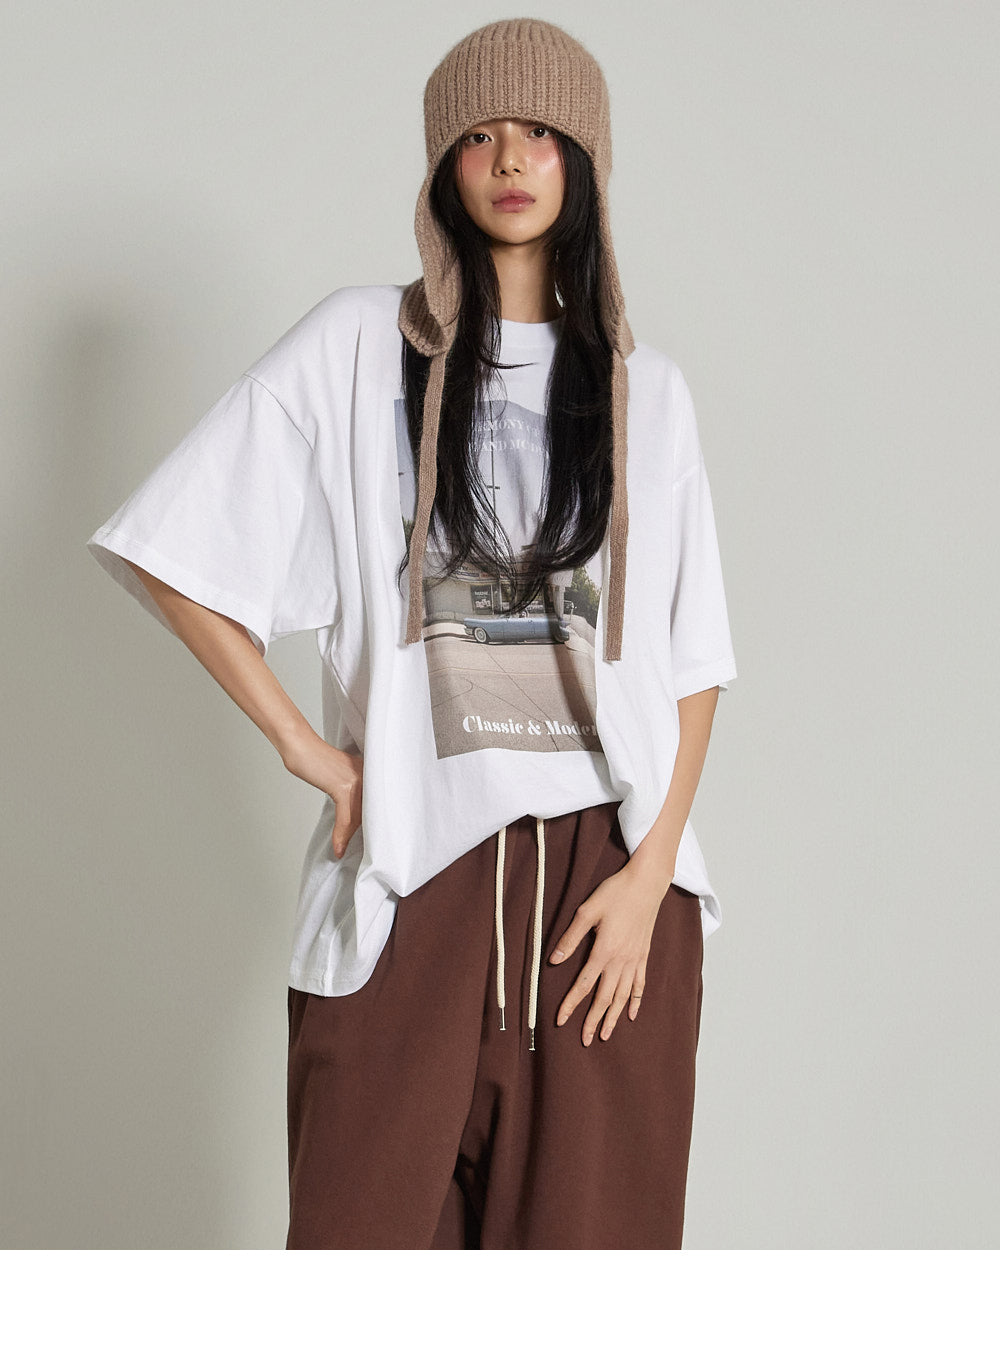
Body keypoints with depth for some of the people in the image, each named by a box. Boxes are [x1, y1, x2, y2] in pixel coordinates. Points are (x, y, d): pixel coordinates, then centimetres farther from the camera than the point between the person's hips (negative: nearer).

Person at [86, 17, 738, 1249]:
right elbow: (173, 552, 0)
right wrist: (304, 749, -3)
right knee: (371, 1229, 2)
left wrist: (650, 874, -4)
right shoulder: (358, 345, 4)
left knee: (586, 1231, 5)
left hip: (607, 872, 2)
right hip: (414, 873, -1)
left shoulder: (644, 391, 11)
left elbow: (693, 665, 8)